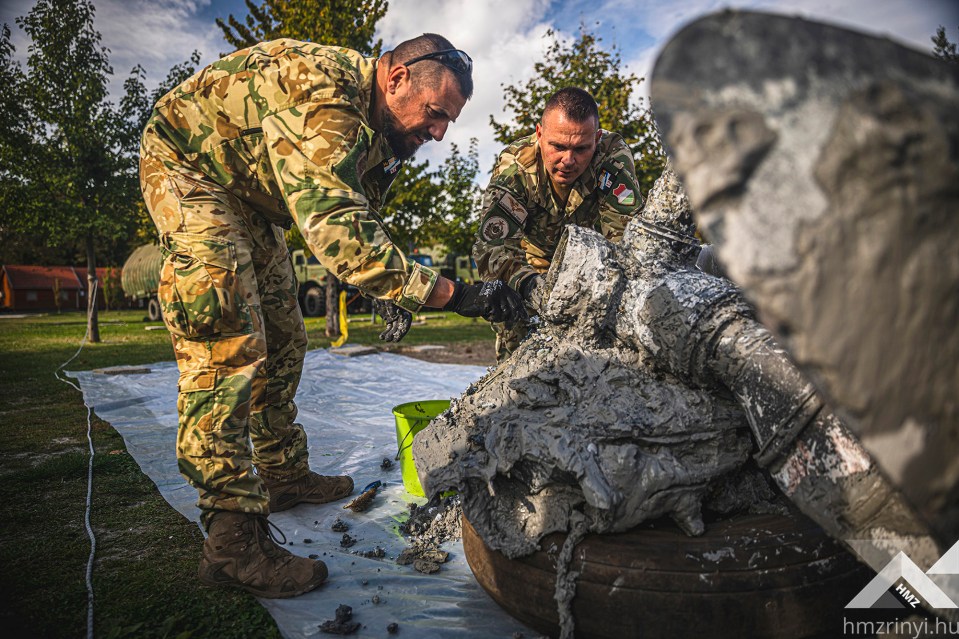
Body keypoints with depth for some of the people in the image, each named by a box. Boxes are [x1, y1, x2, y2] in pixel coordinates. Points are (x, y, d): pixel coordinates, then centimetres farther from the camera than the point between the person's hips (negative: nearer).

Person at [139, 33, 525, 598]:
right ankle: (233, 539, -21)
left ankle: (283, 473, 23)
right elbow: (335, 228, -45)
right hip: (185, 162, -9)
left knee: (282, 338, 8)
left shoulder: (381, 132, -3)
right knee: (227, 338, -24)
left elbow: (362, 217, 7)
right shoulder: (322, 92, -33)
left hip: (247, 195, 10)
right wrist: (449, 294, -46)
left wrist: (389, 291, -9)